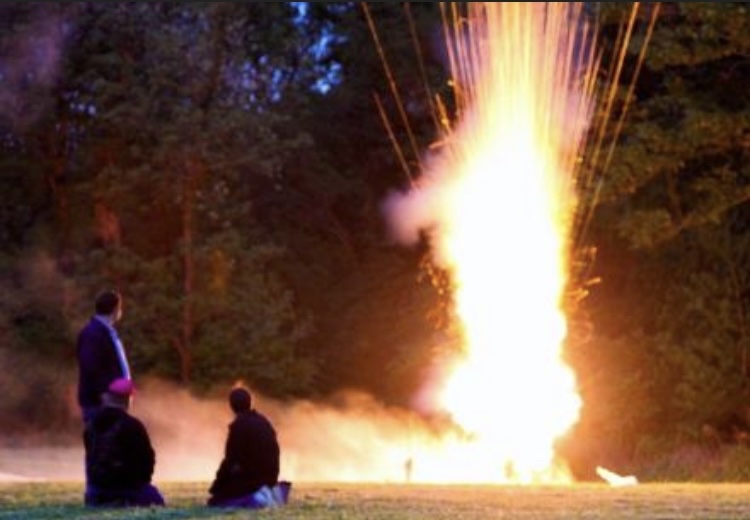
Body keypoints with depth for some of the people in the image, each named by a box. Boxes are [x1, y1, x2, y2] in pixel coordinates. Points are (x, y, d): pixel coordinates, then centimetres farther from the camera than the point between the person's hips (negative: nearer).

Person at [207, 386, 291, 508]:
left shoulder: (238, 425, -13)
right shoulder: (263, 421, 10)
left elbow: (230, 458, -13)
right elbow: (274, 452, 15)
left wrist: (216, 487, -3)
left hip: (252, 476, -7)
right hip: (270, 477, 7)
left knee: (215, 501, 2)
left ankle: (255, 499, -16)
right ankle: (272, 491, 12)